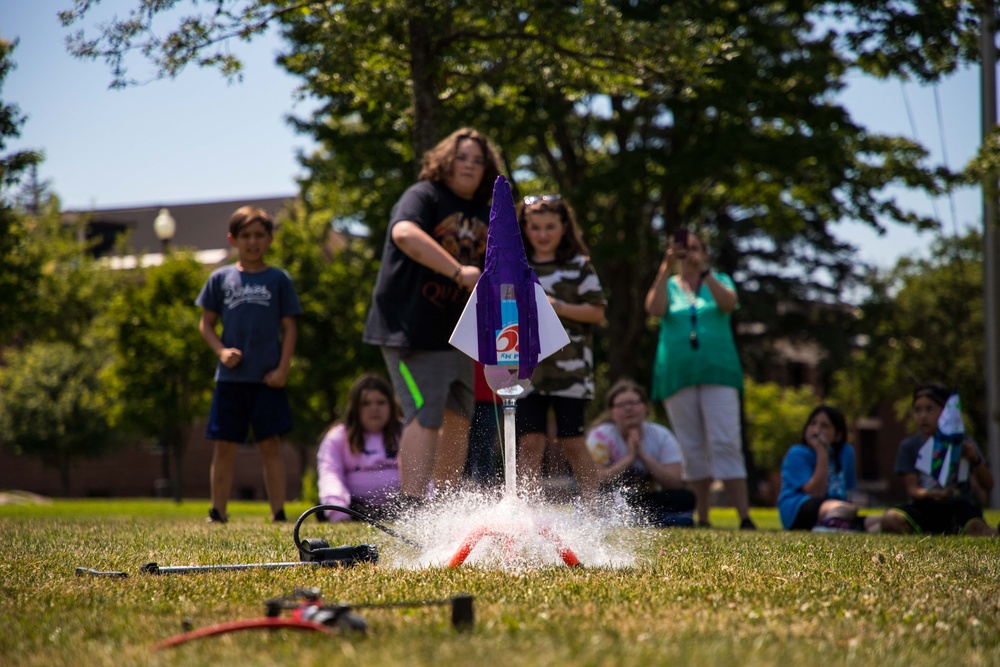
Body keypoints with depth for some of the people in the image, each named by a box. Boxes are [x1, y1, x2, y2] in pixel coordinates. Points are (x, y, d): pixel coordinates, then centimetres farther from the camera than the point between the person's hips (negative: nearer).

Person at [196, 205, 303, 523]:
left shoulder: (279, 279, 6)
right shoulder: (221, 278, 8)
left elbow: (289, 327, 5)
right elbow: (206, 323, 11)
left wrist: (282, 369, -4)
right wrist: (221, 350, -7)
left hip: (267, 378, -1)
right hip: (230, 377, 1)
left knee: (270, 445, -2)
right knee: (224, 447, 3)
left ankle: (278, 513, 1)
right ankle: (217, 513, 10)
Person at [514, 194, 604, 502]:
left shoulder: (578, 266, 5)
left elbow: (597, 311, -1)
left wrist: (559, 308, -12)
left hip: (569, 369, -2)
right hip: (527, 369, 2)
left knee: (572, 442, 0)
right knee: (530, 442, -2)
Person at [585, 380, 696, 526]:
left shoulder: (661, 436, -2)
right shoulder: (600, 436, -8)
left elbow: (675, 484, -12)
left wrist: (643, 455, -19)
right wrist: (630, 457, -20)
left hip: (648, 502, 3)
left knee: (686, 498, -24)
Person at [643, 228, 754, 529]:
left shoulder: (719, 281, 13)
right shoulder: (668, 286, 14)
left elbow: (729, 303, -9)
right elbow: (655, 309, -8)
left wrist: (703, 272, -18)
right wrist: (666, 269, -16)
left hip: (717, 372, -1)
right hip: (677, 376, 2)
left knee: (725, 443, -12)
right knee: (692, 449, 3)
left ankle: (745, 518, -17)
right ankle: (701, 520, 7)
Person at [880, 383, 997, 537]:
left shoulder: (963, 444, 6)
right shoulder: (909, 446, 7)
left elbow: (987, 486, 2)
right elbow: (912, 489, -1)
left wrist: (975, 460, -17)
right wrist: (932, 494, -23)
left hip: (959, 505, -2)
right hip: (925, 506, 2)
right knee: (889, 520, -30)